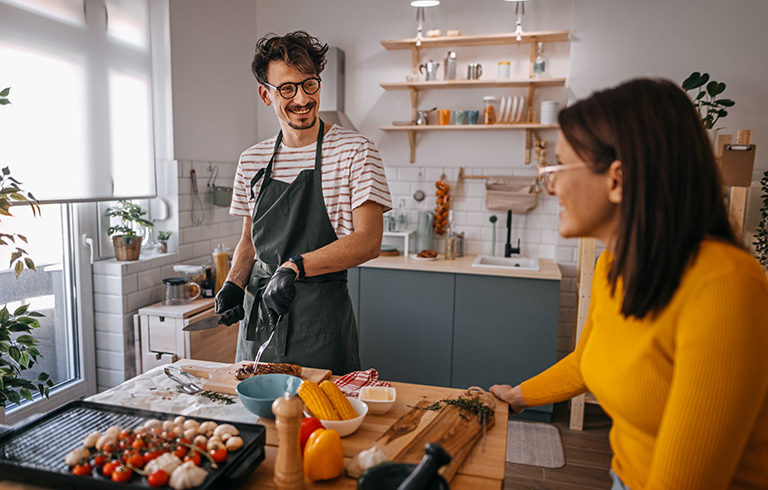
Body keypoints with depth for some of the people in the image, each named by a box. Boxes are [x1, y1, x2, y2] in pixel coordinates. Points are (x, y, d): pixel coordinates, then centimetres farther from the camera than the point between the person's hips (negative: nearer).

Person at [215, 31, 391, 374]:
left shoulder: (354, 152, -8)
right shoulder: (252, 160, 8)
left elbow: (368, 242, -16)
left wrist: (296, 267, -27)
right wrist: (234, 284, -1)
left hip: (320, 319, -4)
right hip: (258, 313, 5)